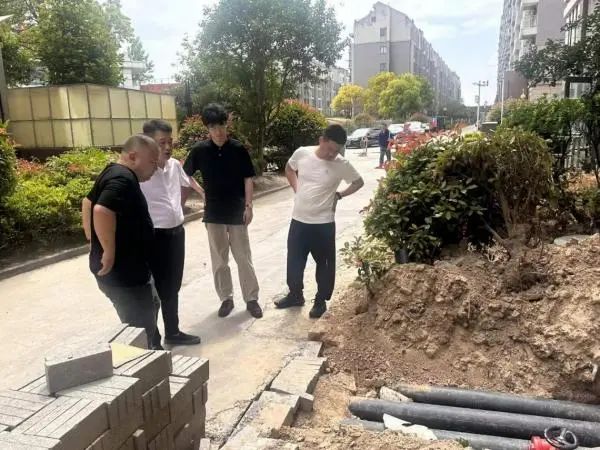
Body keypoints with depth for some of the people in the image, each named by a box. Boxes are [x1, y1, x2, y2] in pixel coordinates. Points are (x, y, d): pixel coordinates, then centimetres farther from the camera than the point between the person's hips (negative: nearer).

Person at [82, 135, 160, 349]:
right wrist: (109, 251, -28)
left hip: (124, 268, 10)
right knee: (142, 329, 1)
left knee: (136, 326, 23)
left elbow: (88, 203, 25)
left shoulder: (114, 173, 12)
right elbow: (101, 211, -37)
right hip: (122, 271, -10)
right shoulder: (123, 178, -21)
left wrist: (93, 240, 24)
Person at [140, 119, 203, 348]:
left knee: (172, 288, 19)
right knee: (154, 292, 3)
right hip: (154, 238, -7)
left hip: (177, 233, 7)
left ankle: (173, 332, 35)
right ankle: (152, 342, 16)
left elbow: (188, 179, 26)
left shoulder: (174, 165, 4)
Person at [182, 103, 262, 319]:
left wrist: (248, 206, -7)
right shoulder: (200, 150, -2)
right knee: (219, 259, 9)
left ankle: (251, 298, 15)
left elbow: (248, 179, -2)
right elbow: (185, 175, 9)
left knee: (243, 257, 5)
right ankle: (226, 298, 23)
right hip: (213, 213, 2)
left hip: (237, 212, -1)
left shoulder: (238, 149, -5)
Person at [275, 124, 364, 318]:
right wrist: (297, 189, 5)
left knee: (324, 263, 9)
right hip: (298, 220, 3)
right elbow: (289, 169, 15)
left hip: (323, 223, -2)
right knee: (294, 260, 14)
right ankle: (295, 294, 36)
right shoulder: (301, 153, -6)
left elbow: (359, 182, 4)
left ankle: (321, 300, 27)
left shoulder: (342, 164, -12)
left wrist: (339, 195, -3)